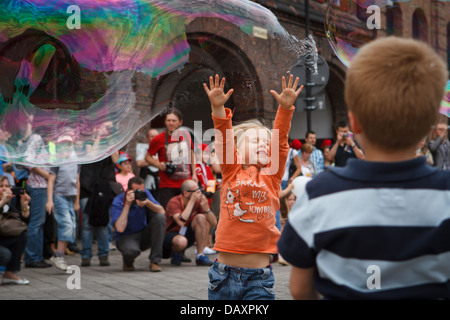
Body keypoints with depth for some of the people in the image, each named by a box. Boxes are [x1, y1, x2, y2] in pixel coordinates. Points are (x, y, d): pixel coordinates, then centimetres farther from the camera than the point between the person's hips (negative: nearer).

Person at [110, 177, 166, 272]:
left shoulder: (144, 193, -4)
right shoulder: (118, 202, -17)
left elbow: (162, 211, -14)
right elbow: (120, 228, -30)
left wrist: (147, 202, -32)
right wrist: (127, 204, -30)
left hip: (144, 236, 5)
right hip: (126, 237, -5)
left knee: (160, 217, -22)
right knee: (132, 250, -41)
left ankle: (155, 261, -19)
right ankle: (128, 262, 2)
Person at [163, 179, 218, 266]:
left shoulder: (198, 201, -8)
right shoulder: (174, 202, -21)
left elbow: (214, 223, -10)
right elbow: (181, 222, -39)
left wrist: (206, 208, -27)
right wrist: (192, 201, -33)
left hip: (187, 235, 5)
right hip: (170, 234, -5)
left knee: (201, 217, -21)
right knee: (181, 241, -41)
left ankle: (200, 256, -16)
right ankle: (176, 253, -1)